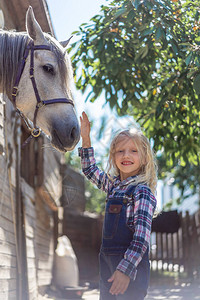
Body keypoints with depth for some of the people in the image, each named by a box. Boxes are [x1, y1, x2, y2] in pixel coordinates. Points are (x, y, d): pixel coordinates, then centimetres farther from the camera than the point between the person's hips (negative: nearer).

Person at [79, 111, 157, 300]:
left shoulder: (142, 192, -12)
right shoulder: (114, 185, 10)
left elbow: (142, 236, -21)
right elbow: (90, 171, 28)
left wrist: (126, 270, -29)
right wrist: (85, 139, 20)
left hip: (131, 266, -7)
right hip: (108, 263, 8)